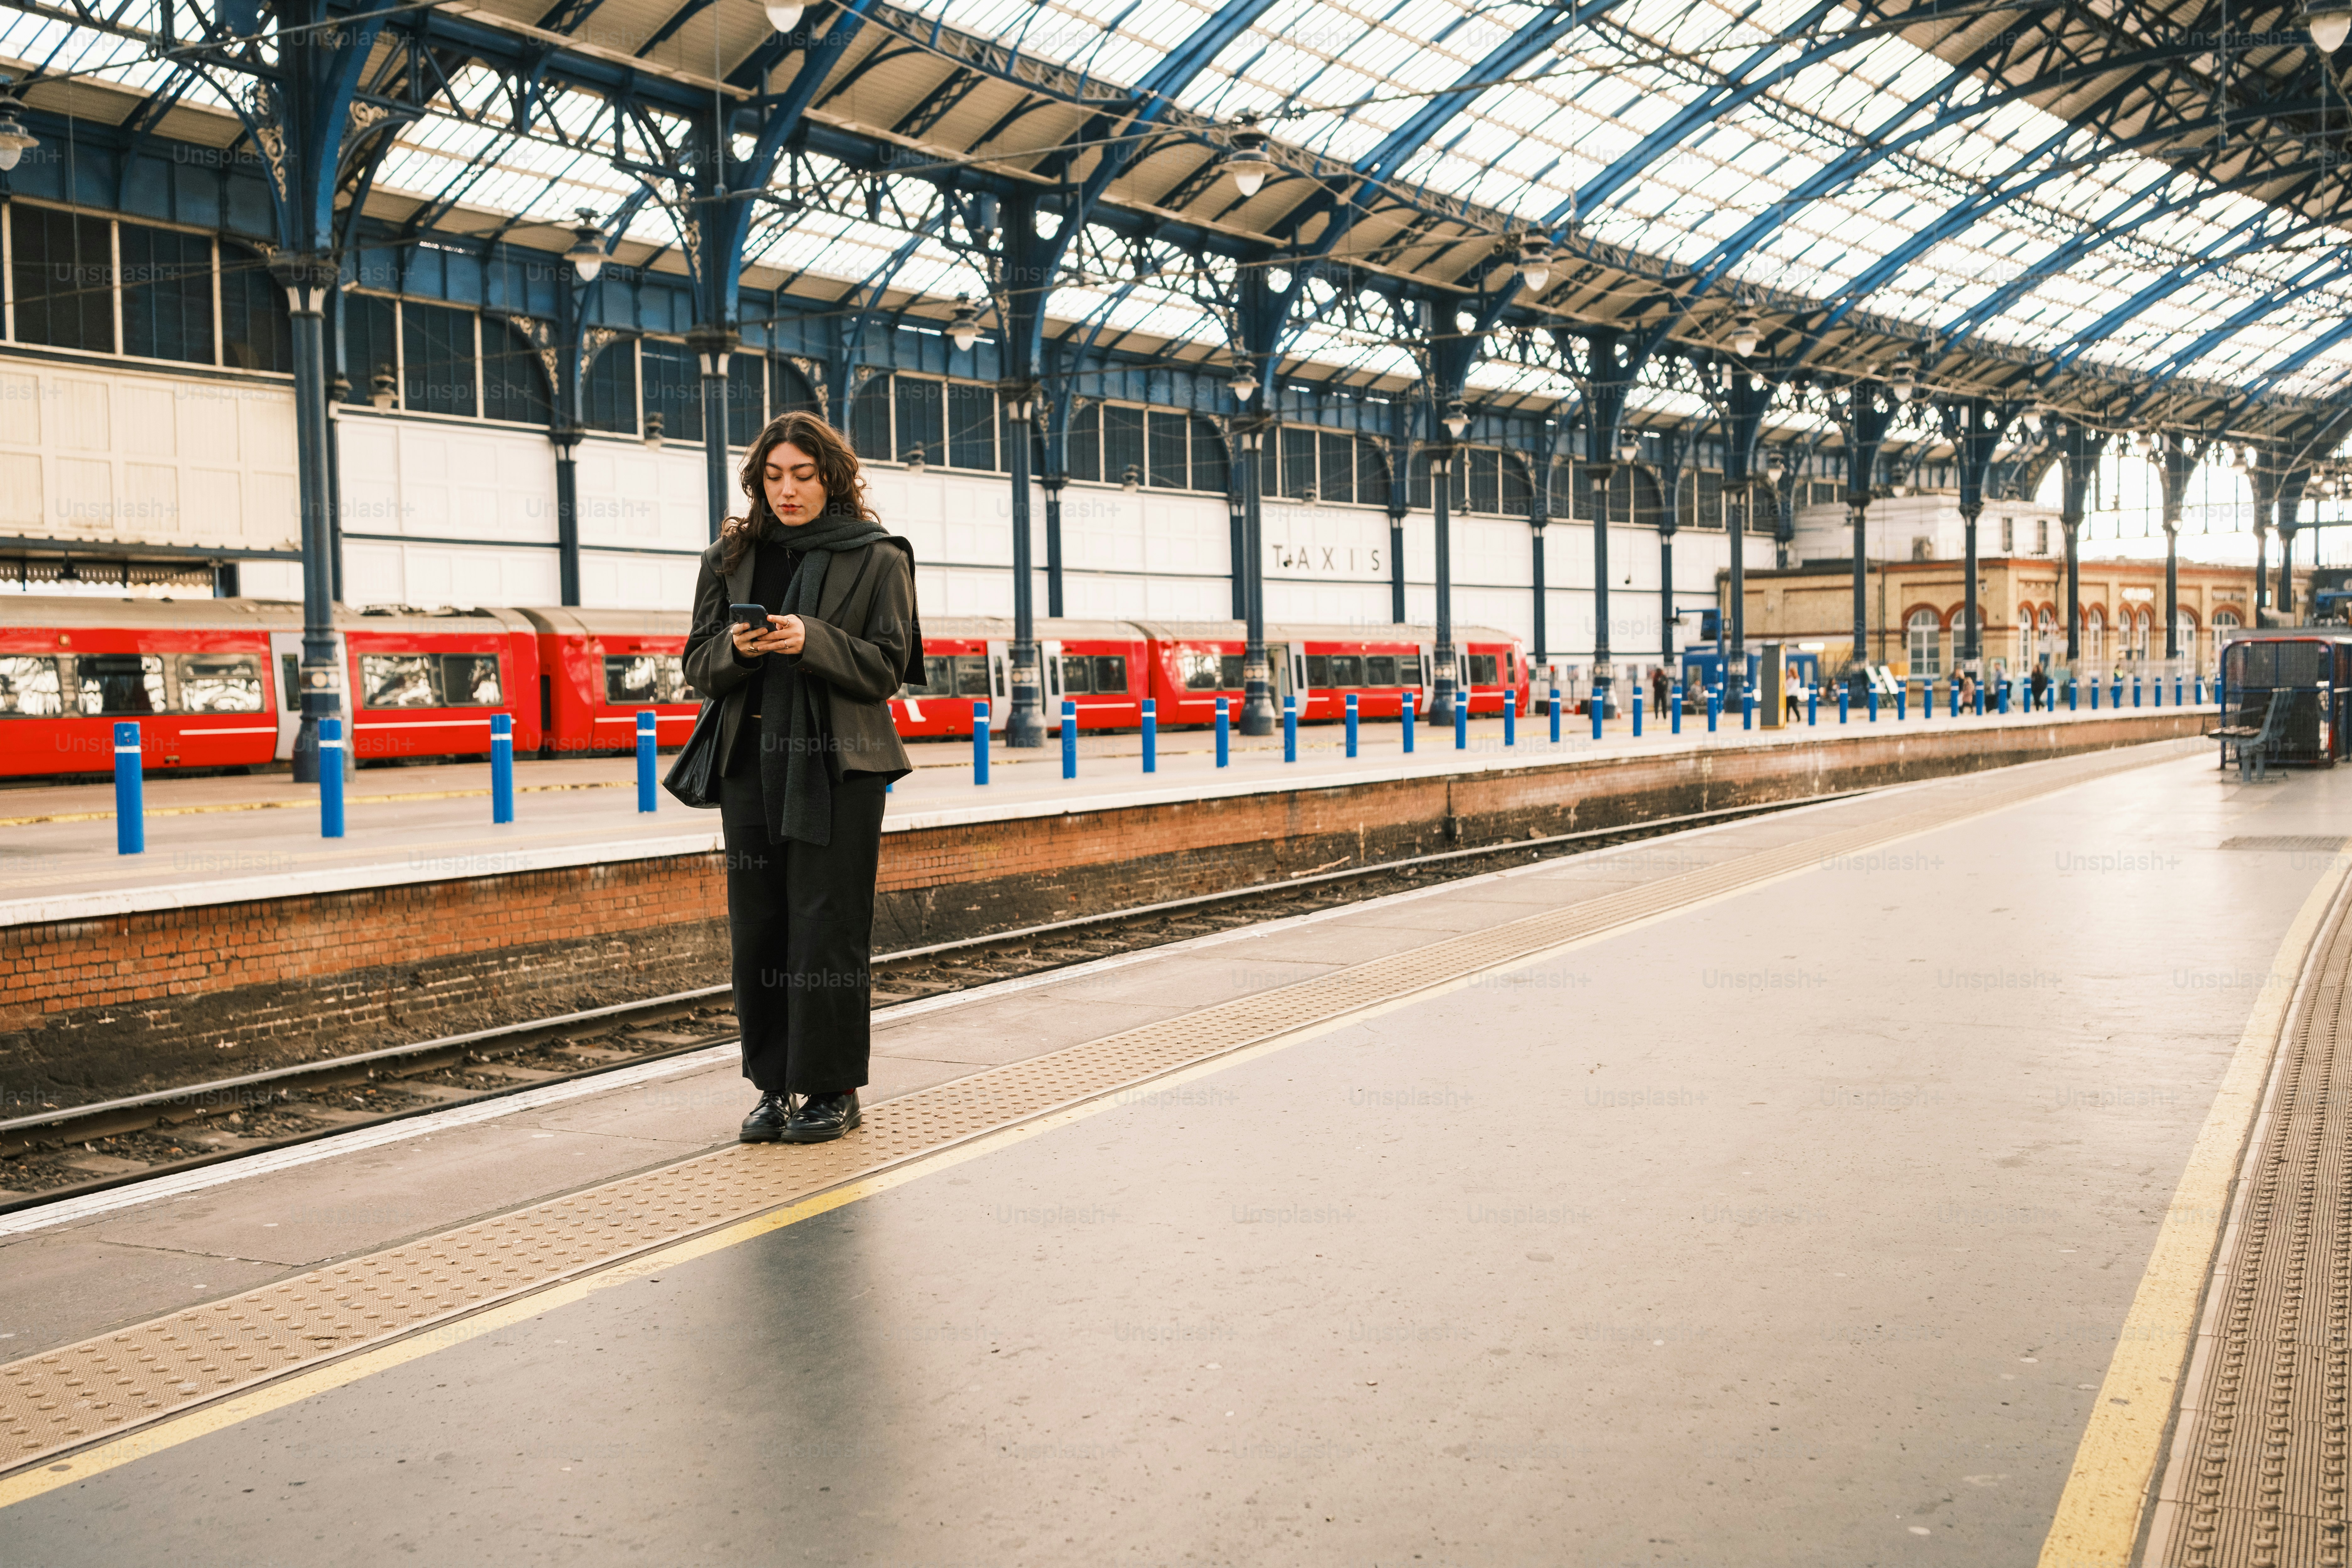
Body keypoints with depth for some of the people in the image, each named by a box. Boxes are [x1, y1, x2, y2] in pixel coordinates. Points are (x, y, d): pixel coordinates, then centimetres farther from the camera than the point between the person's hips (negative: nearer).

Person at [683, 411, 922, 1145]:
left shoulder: (876, 557, 1)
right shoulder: (731, 556, 13)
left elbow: (887, 668, -4)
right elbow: (700, 665, 11)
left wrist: (812, 641, -18)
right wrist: (735, 648, -11)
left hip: (837, 766, -4)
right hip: (751, 762, 4)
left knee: (827, 927, -4)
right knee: (758, 926, 5)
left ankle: (833, 1090, 6)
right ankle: (776, 1085, 14)